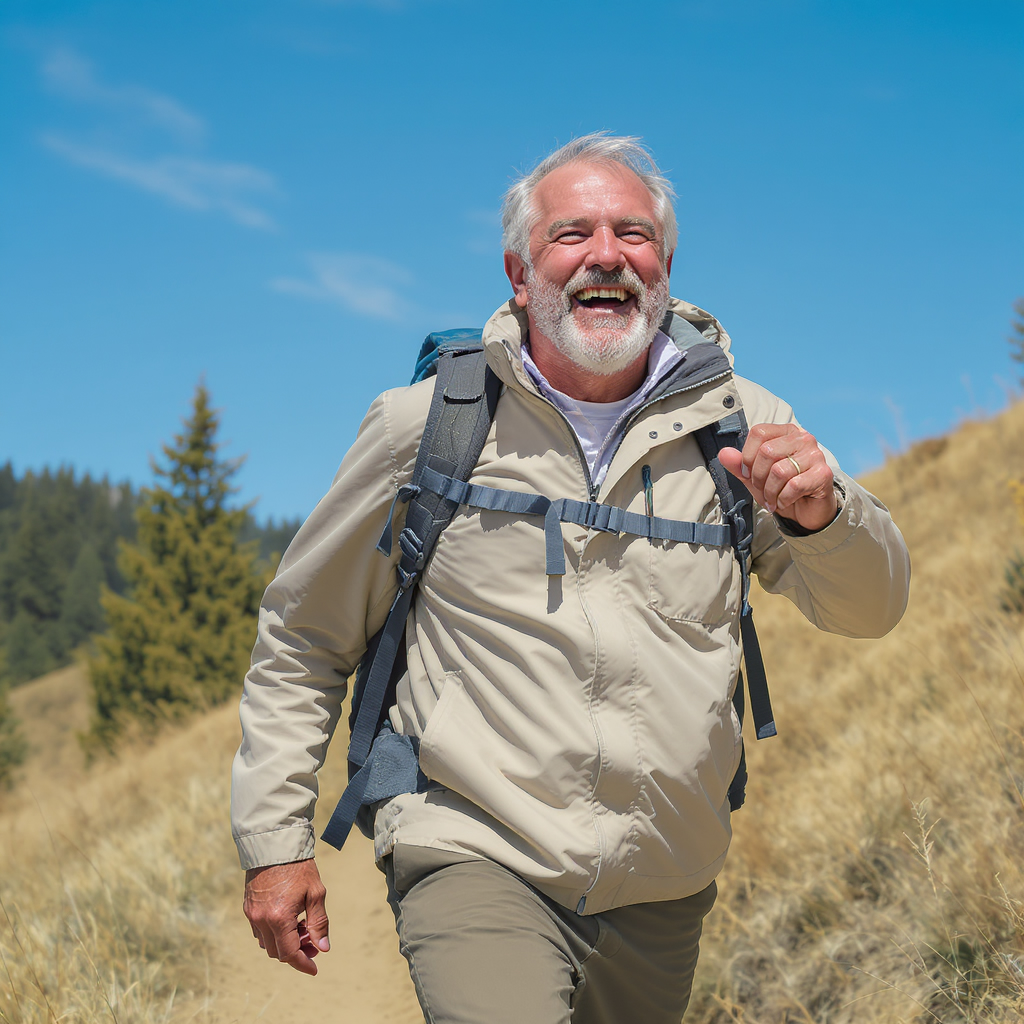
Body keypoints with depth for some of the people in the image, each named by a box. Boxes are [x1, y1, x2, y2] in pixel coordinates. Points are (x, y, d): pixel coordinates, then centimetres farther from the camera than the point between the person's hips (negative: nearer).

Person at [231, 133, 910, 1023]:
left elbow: (870, 608, -2)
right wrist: (275, 840, 4)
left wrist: (819, 513, -23)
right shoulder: (426, 427, -2)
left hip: (660, 894, 3)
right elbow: (302, 637, 7)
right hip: (475, 858, -3)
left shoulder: (737, 423, 2)